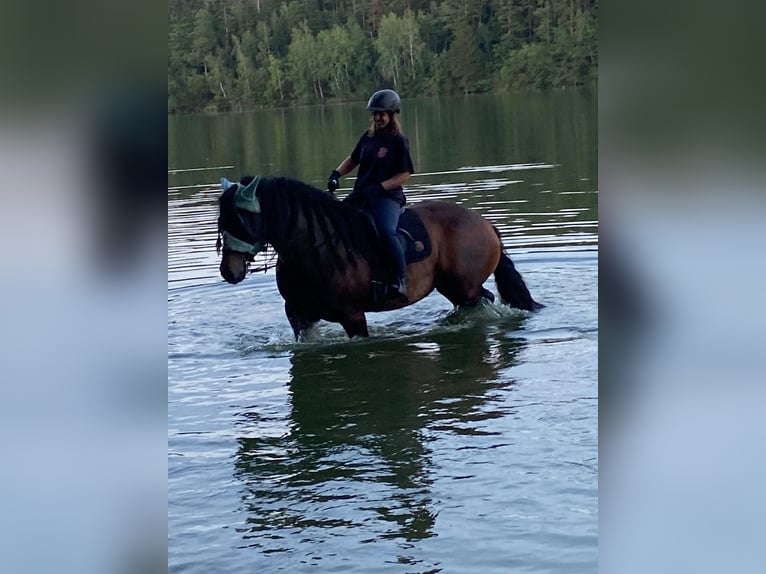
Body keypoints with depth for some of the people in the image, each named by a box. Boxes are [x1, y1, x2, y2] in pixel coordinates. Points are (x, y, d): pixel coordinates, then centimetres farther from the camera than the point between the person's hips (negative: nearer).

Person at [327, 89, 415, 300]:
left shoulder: (399, 141, -5)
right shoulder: (368, 137, 13)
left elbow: (405, 174, -9)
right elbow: (353, 159, 27)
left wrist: (380, 187, -20)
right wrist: (337, 173, 8)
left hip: (387, 196, -8)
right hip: (360, 195, 8)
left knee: (386, 231, -34)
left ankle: (402, 280, -28)